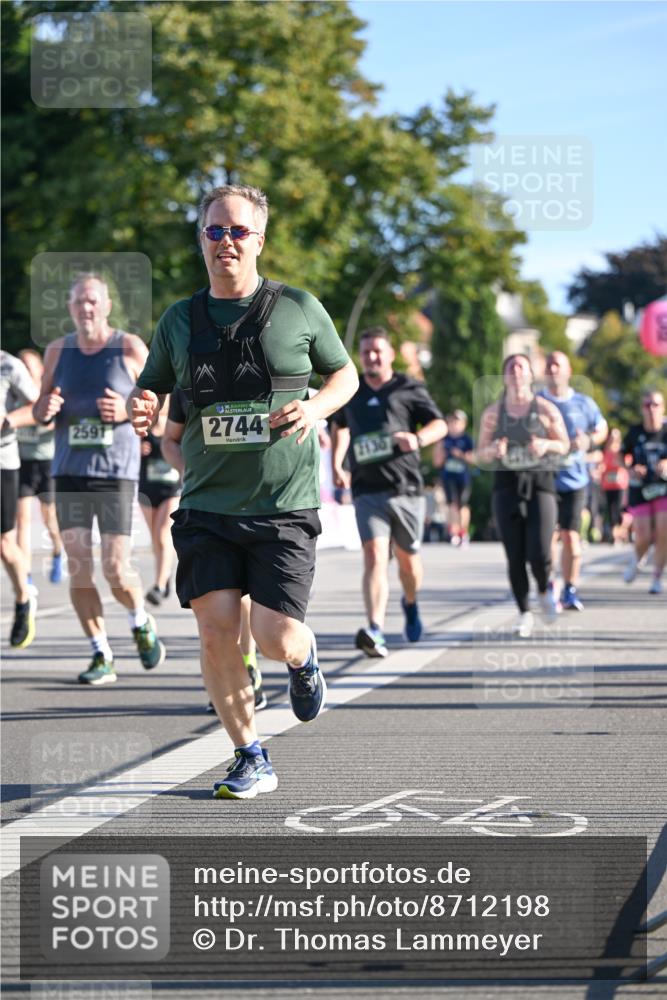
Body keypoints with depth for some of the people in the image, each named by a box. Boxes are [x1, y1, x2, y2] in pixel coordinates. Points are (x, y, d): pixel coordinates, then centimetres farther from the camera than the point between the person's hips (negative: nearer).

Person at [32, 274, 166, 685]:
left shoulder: (131, 349, -1)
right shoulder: (58, 351, 9)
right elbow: (40, 412, 16)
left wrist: (126, 411, -17)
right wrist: (46, 409, -7)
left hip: (117, 472, -3)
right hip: (69, 472, 3)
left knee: (115, 571, -7)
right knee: (78, 569, -2)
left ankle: (142, 624, 25)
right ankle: (102, 657, 8)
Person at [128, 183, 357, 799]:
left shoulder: (299, 309, 2)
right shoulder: (180, 321, 8)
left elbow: (346, 373, 14)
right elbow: (149, 390, 18)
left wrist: (316, 407, -7)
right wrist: (142, 411, -7)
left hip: (284, 505, -2)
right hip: (207, 506, 2)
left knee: (276, 639, -11)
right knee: (216, 630, -9)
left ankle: (304, 659, 29)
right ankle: (252, 760, 9)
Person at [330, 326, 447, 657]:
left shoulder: (409, 389, 4)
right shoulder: (351, 393, 12)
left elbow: (440, 425, 1)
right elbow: (340, 426, 29)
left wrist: (418, 438, -20)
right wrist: (336, 465, 15)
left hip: (406, 487, -1)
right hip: (367, 490, 1)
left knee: (407, 558, 11)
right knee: (374, 555, -17)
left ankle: (410, 603, 44)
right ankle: (375, 631, -30)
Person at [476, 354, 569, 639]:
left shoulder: (545, 409, 3)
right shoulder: (492, 413, 6)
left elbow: (565, 445, 11)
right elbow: (480, 455, 11)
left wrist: (547, 445, -10)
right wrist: (493, 450, -11)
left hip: (540, 484, -1)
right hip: (506, 486, 1)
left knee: (539, 555, -11)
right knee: (515, 558, -3)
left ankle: (545, 589, 22)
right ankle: (524, 613, 12)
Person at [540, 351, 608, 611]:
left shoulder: (583, 403, 5)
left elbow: (602, 430, 17)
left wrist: (589, 441, -4)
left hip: (574, 479, 1)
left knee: (571, 536, -2)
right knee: (548, 536, -6)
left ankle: (570, 591, 10)